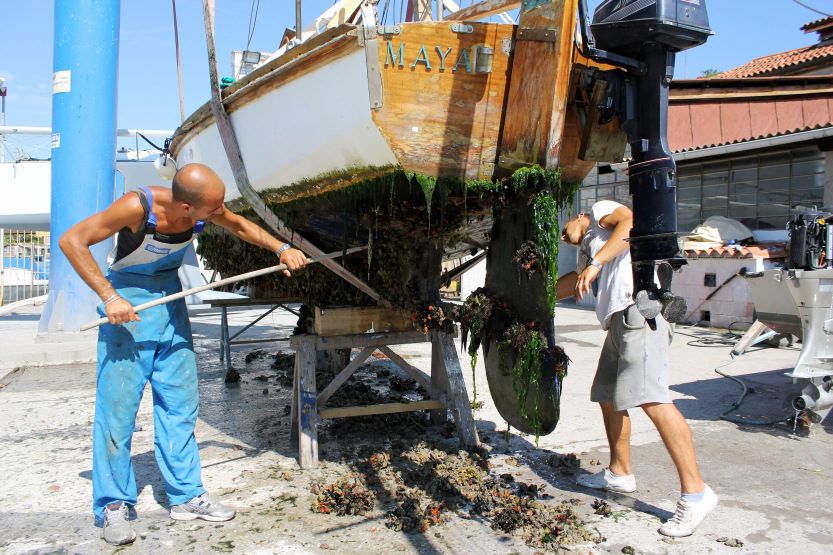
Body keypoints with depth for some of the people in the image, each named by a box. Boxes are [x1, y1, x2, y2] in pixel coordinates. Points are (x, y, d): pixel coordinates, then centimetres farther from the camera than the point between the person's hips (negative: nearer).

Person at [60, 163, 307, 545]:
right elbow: (72, 241, -21)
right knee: (117, 403, -4)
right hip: (128, 302, -5)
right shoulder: (139, 207, -27)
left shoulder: (206, 209, -12)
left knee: (180, 401, 6)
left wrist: (281, 248, -2)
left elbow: (240, 226, 10)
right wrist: (108, 296, -28)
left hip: (170, 297, 5)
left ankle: (185, 495, 15)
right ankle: (113, 505, 11)